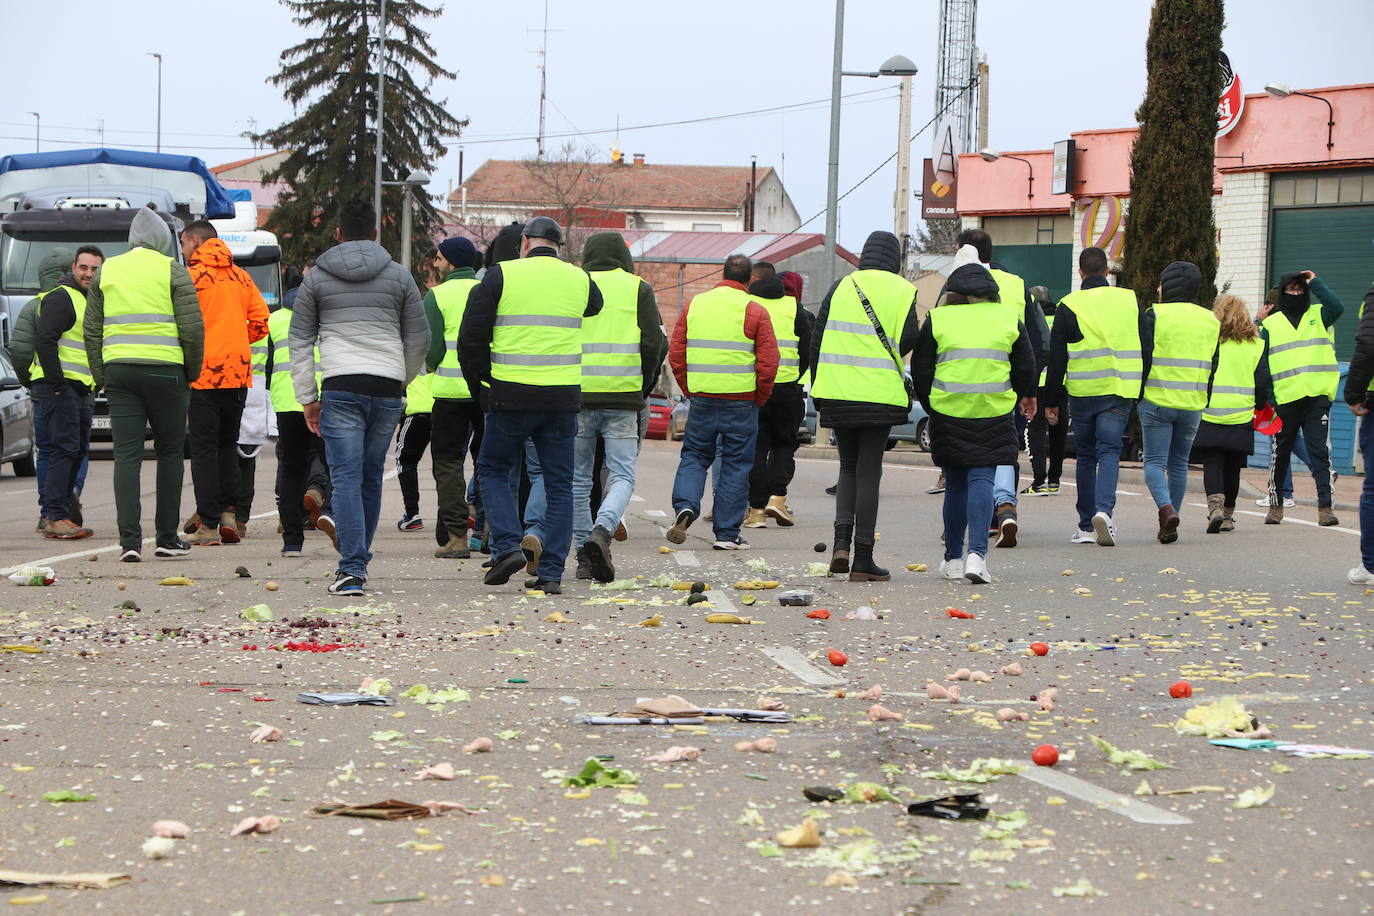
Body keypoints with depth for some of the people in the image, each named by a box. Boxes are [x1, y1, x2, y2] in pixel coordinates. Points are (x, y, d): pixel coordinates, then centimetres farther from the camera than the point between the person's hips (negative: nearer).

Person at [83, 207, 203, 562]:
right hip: (165, 370, -3)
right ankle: (167, 538, 10)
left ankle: (129, 539, -10)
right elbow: (192, 328, -6)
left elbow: (91, 330, 10)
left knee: (126, 454, 0)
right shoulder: (172, 270, 0)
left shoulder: (105, 271, 12)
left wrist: (102, 377, 15)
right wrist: (192, 372, 7)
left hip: (118, 371, 3)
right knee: (169, 452, 9)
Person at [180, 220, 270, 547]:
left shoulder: (191, 277, -7)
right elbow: (260, 323, 7)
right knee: (227, 443, 17)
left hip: (204, 373, -5)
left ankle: (209, 525, -2)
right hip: (238, 371, 5)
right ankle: (227, 513, 6)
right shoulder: (241, 276, 9)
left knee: (204, 447, 0)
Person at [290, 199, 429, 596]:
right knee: (372, 477, 14)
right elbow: (419, 339, 12)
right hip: (387, 389, 2)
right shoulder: (399, 276, 11)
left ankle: (352, 570, -14)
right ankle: (358, 559, 20)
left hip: (340, 388, -2)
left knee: (346, 478, -5)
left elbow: (300, 340, 8)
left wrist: (307, 399, 12)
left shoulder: (316, 278, 9)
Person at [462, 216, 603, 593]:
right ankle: (551, 572, 5)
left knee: (492, 470, 15)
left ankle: (508, 545, -3)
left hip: (512, 396, -3)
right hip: (563, 399, 3)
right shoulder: (579, 279, 7)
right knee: (559, 484, 9)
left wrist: (479, 383, 9)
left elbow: (471, 337, -3)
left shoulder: (500, 275, -2)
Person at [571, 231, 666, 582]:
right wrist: (643, 388, 11)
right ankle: (602, 531, -24)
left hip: (578, 395, 1)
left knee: (578, 479, 10)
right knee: (622, 476, 2)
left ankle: (584, 552, 9)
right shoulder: (638, 289, 6)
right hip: (623, 398, -1)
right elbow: (655, 343, -1)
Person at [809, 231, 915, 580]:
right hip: (880, 394, -2)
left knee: (848, 467, 17)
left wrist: (818, 388, 14)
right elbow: (909, 340, -9)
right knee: (868, 472, 2)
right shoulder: (902, 292, 0)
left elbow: (818, 338, 6)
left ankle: (841, 539, -2)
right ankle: (863, 558, 2)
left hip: (838, 393, 3)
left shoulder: (841, 286, 7)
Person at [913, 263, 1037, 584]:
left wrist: (931, 406, 19)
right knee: (982, 479, 0)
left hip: (948, 411, 0)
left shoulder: (937, 319, 2)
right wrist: (1026, 396, 31)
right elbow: (1026, 366, 12)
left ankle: (953, 558, 17)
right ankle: (977, 553, -17)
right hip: (994, 414, 0)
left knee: (955, 482, 11)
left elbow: (921, 370, 4)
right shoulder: (1009, 317, 5)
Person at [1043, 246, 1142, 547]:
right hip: (1119, 391, 1)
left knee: (1086, 456, 11)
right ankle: (1104, 510, -24)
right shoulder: (1130, 300, 5)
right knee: (1109, 452, 0)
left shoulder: (1069, 305, -2)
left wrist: (1052, 401, 5)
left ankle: (1086, 525, 13)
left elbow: (1057, 358, -1)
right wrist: (1139, 394, 18)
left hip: (1082, 392, -1)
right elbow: (1144, 350, 10)